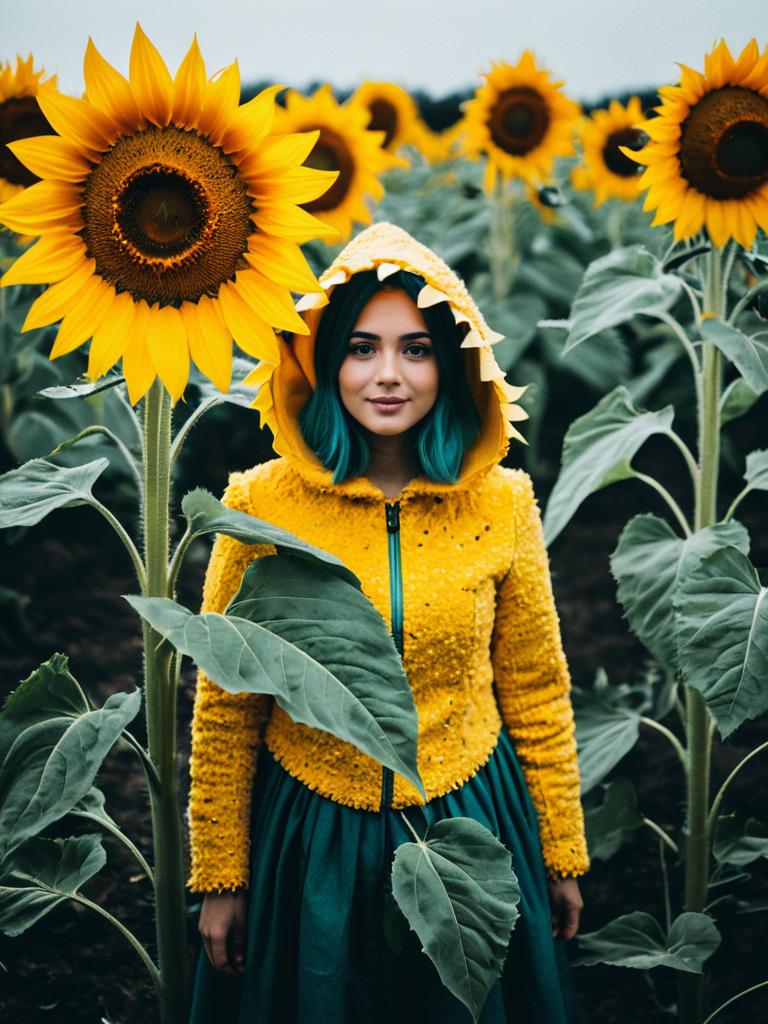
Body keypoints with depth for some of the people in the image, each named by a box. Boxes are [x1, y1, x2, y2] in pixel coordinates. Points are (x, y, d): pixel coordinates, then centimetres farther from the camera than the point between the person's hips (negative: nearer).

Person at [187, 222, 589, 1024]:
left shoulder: (502, 504, -6)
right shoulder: (259, 505, -10)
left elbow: (536, 692, 4)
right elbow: (224, 711, -3)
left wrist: (562, 855, 9)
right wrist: (219, 879, 1)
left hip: (470, 830, 1)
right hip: (311, 840, -1)